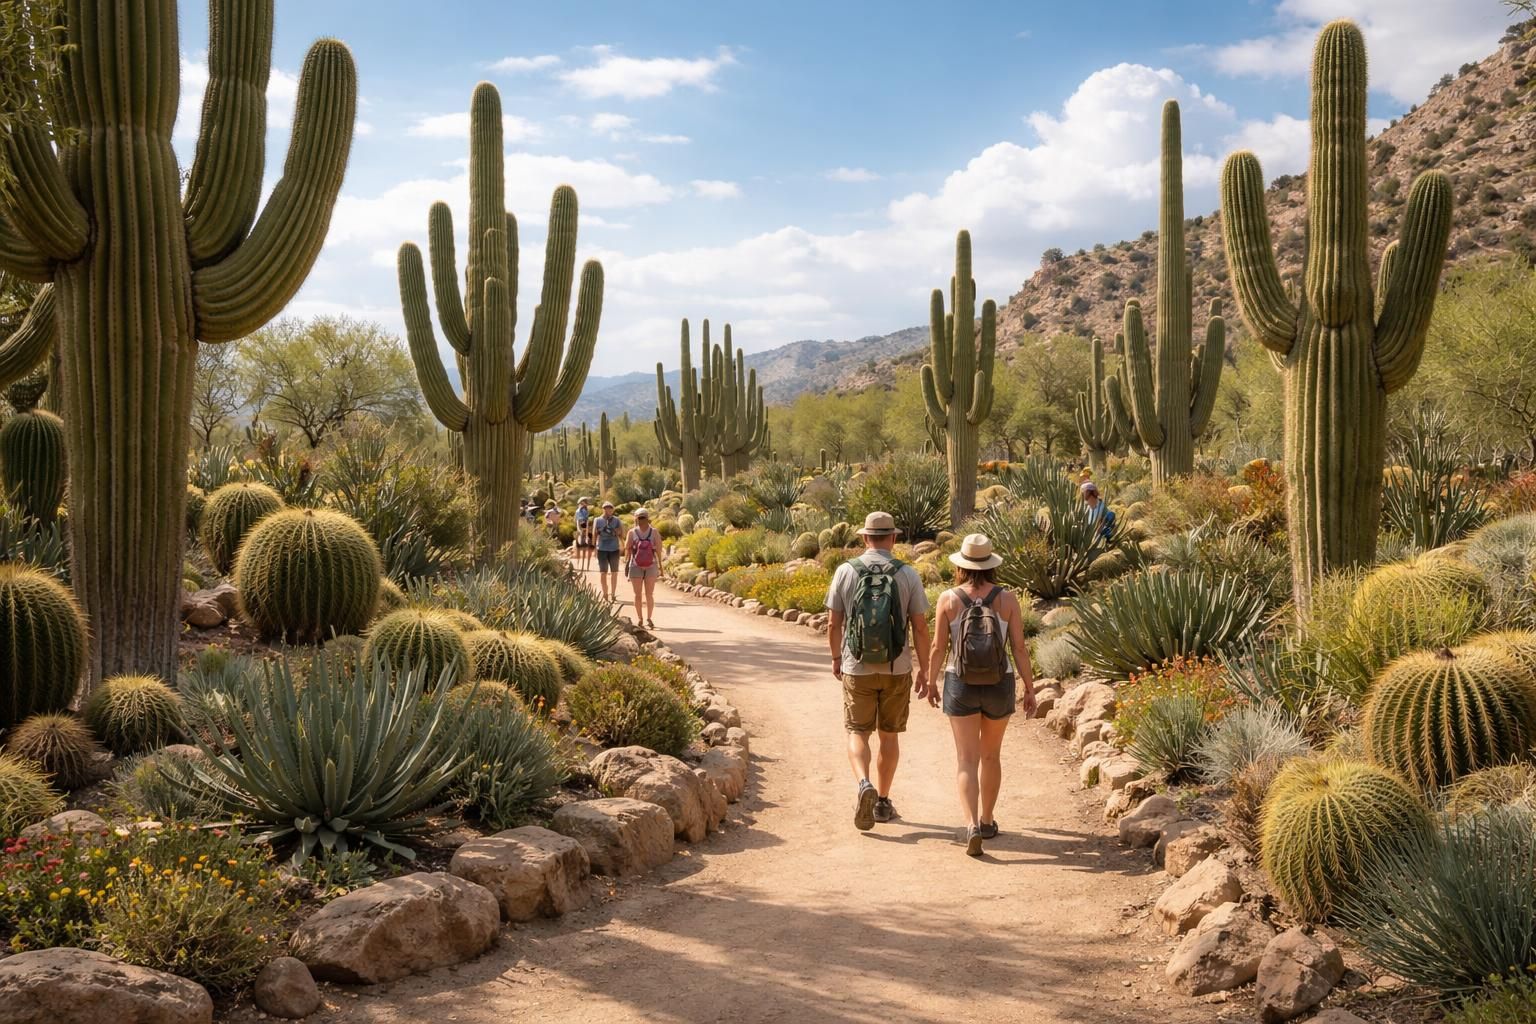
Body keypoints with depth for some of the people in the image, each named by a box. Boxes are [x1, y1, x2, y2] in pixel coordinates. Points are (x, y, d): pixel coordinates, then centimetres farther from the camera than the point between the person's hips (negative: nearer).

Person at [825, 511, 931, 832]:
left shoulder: (846, 572, -5)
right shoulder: (908, 575, -6)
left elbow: (833, 623, -1)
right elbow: (920, 627, -5)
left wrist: (836, 658, 16)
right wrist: (924, 670, 5)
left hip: (857, 669, -1)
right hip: (897, 671, 1)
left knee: (857, 733, 9)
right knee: (889, 734, 15)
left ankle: (865, 785, -17)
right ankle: (883, 802, 22)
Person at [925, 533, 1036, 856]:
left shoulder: (948, 599, -8)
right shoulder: (1007, 599, -7)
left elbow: (938, 647, -5)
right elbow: (1019, 648, -7)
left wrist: (932, 683, 10)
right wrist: (1029, 688, 3)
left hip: (960, 687, -1)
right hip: (999, 687, 1)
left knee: (966, 760, 1)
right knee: (991, 755, 21)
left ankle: (972, 827, -17)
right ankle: (987, 821, 32)